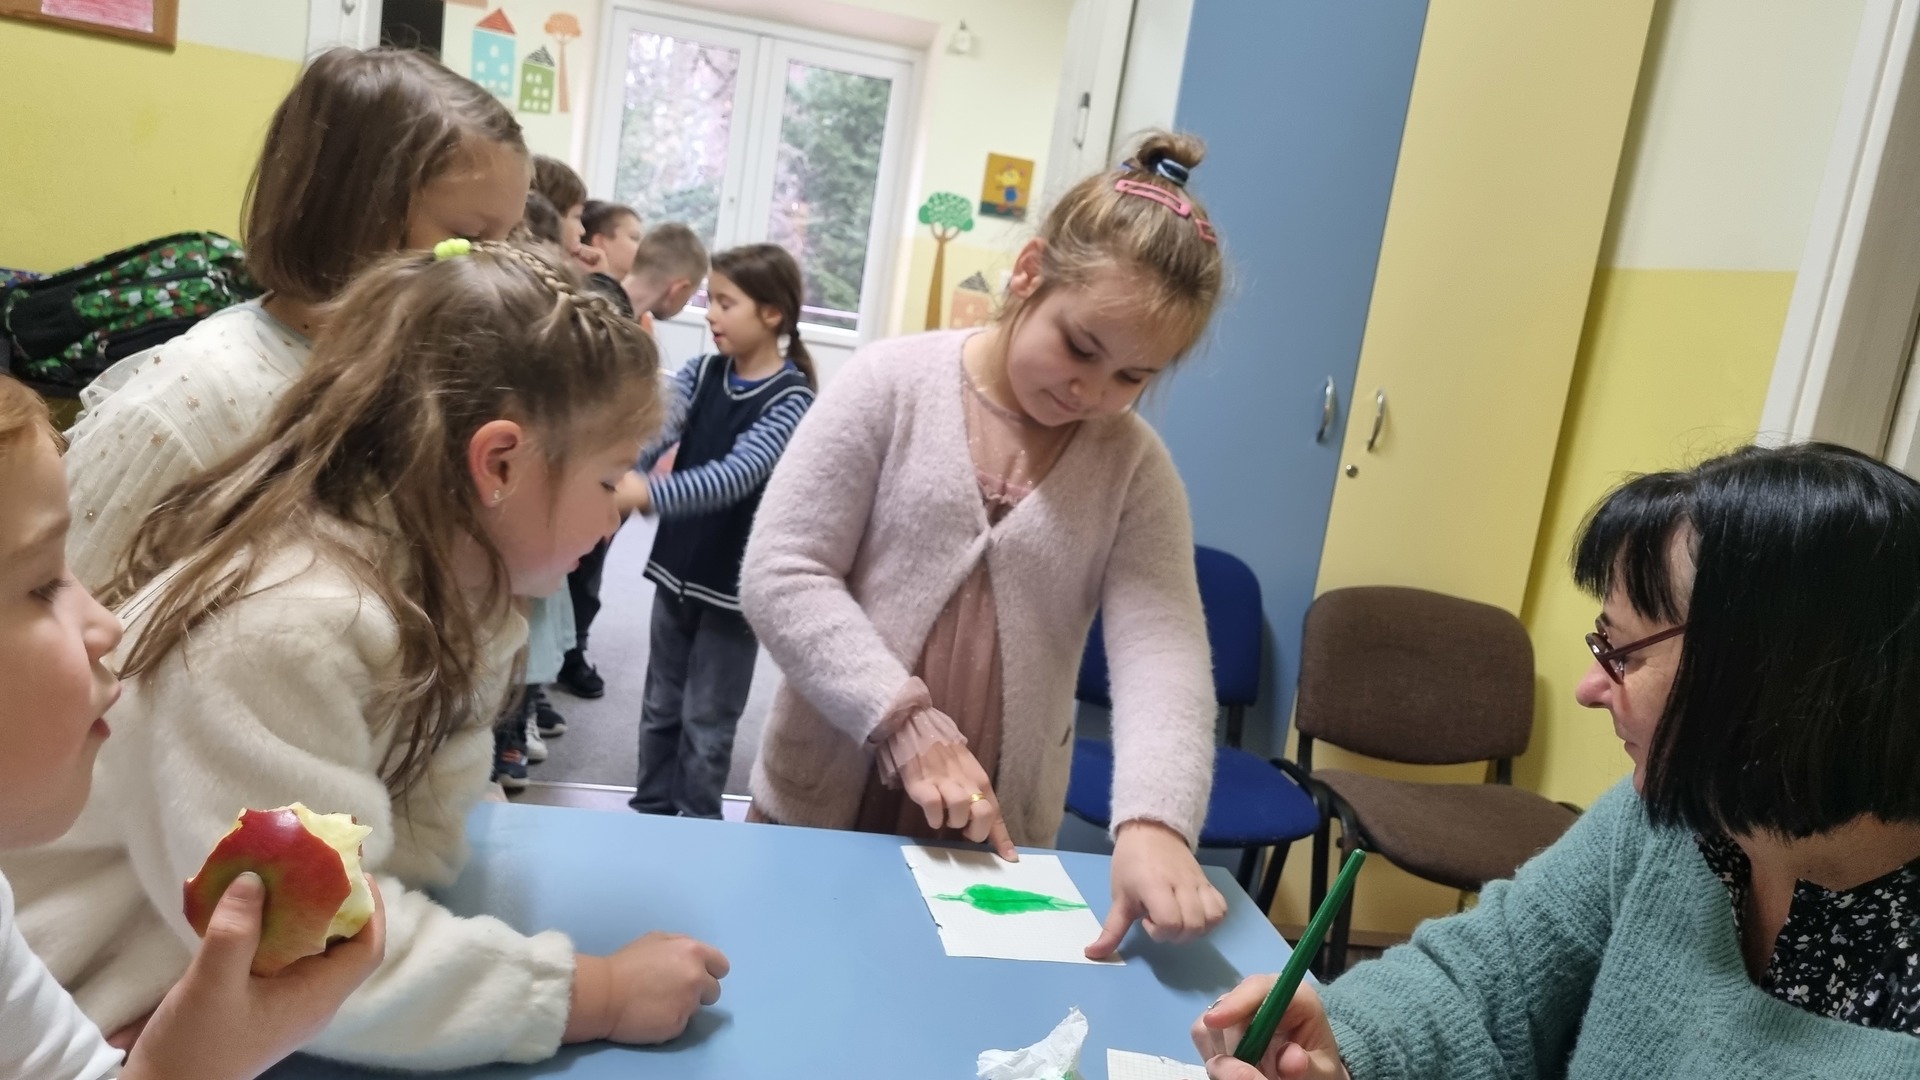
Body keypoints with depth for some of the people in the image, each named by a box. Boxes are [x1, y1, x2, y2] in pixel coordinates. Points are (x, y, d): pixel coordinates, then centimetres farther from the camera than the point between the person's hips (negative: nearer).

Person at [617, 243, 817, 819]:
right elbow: (649, 436, -12)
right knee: (661, 706, 18)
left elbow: (736, 476, -29)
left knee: (707, 723, 7)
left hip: (736, 582, -5)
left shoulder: (791, 399, -16)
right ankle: (648, 814, 35)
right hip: (677, 568, 5)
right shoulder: (699, 374, 1)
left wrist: (647, 493, -42)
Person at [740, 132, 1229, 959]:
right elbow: (780, 576, -13)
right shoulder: (891, 385, -8)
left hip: (997, 839, 2)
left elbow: (1162, 650, -14)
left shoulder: (1135, 466, -1)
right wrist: (910, 724, -23)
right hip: (822, 806, -1)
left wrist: (1154, 820, -32)